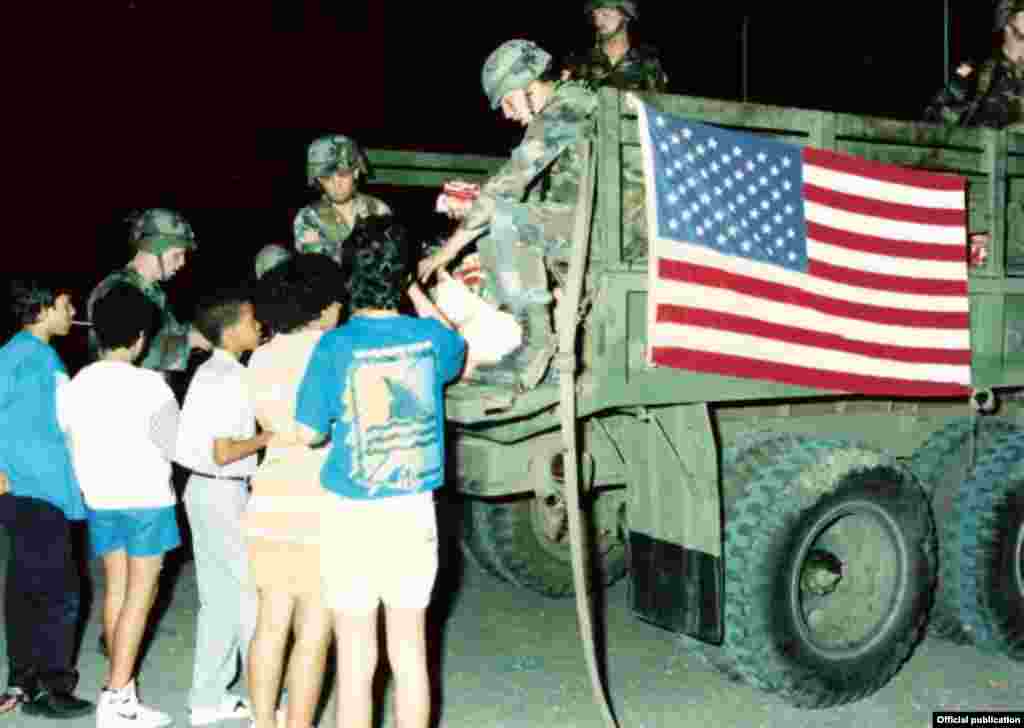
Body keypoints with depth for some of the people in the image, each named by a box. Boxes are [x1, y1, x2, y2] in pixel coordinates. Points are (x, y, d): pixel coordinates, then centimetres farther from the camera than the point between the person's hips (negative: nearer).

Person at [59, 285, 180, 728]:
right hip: (146, 499, -6)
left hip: (100, 500, 6)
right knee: (139, 595, 0)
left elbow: (70, 444, 8)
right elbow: (173, 444, -7)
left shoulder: (76, 384, 2)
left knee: (116, 590, 13)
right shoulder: (148, 384, -13)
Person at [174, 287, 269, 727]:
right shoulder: (229, 379, -18)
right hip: (223, 494, -9)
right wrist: (271, 436, -12)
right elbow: (223, 452, -22)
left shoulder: (211, 371, 11)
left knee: (220, 598, 13)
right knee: (251, 592, -1)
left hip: (206, 491, 9)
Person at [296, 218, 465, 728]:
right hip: (413, 512, 3)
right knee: (410, 653, 13)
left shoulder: (336, 346, -13)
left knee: (356, 658, 8)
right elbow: (456, 349, 23)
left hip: (353, 514, -3)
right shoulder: (429, 338, -2)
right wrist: (415, 291, 28)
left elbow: (311, 432, -6)